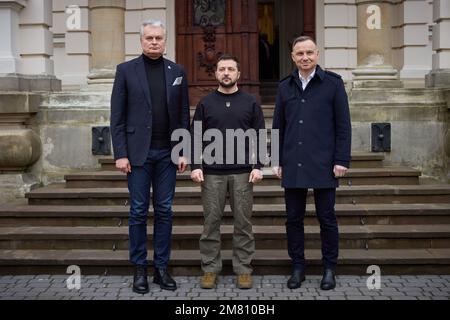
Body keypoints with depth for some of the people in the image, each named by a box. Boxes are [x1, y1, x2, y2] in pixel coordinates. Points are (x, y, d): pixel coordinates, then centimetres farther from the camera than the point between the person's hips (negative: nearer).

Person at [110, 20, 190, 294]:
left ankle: (162, 268, 16)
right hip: (138, 152, -2)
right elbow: (117, 116, -2)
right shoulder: (126, 70, 1)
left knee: (164, 211, 7)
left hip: (167, 153, 2)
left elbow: (184, 115, 8)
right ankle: (140, 269, 14)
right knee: (139, 211, 3)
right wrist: (121, 153, -8)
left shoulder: (177, 72, 8)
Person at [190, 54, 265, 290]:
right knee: (211, 221, 4)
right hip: (212, 172, 0)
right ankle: (210, 269, 13)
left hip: (243, 172, 0)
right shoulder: (205, 103, 7)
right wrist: (195, 166, -6)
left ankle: (243, 269, 13)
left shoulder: (250, 103, 6)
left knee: (243, 222, 4)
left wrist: (258, 166, -6)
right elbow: (196, 137, 5)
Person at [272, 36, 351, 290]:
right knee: (294, 218, 8)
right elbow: (278, 127, 13)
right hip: (293, 165, 3)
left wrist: (342, 160, -7)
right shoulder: (285, 87, 11)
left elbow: (343, 125, -1)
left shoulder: (333, 83, 1)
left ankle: (330, 268, 18)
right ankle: (298, 267, 19)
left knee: (327, 217, 5)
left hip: (323, 165, -3)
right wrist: (277, 161, 9)